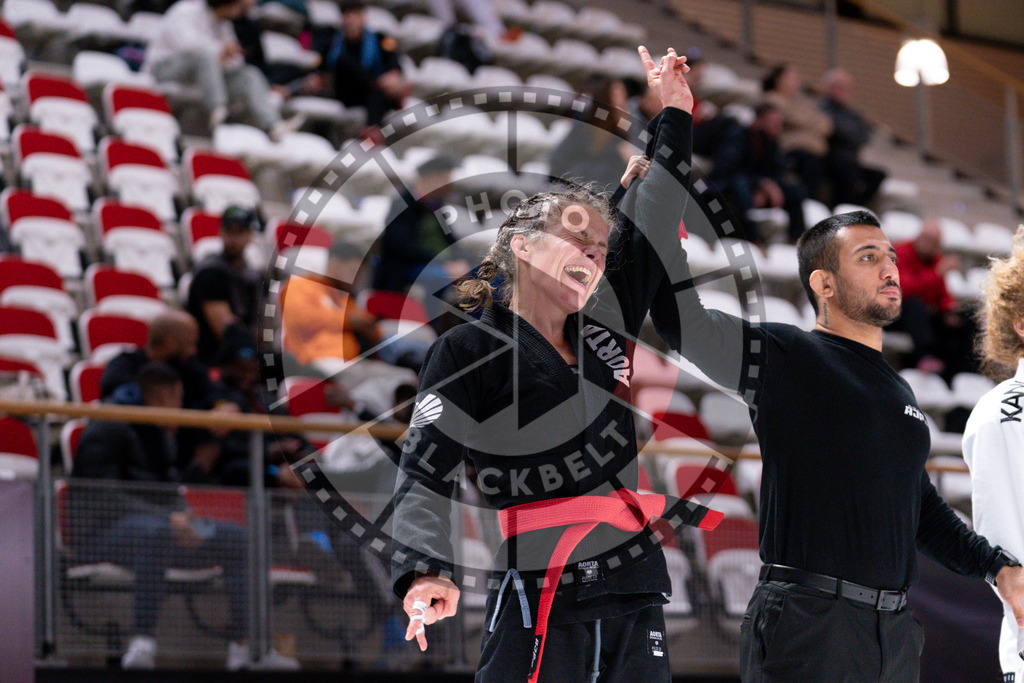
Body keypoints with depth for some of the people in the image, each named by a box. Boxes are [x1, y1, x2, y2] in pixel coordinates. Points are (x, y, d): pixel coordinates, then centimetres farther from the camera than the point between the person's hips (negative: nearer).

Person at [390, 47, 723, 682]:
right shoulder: (469, 351, 0)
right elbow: (425, 474, -7)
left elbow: (650, 239, 26)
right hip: (541, 608, -6)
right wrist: (426, 571, -24)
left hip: (638, 600, 6)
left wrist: (675, 115, 29)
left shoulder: (602, 332, 17)